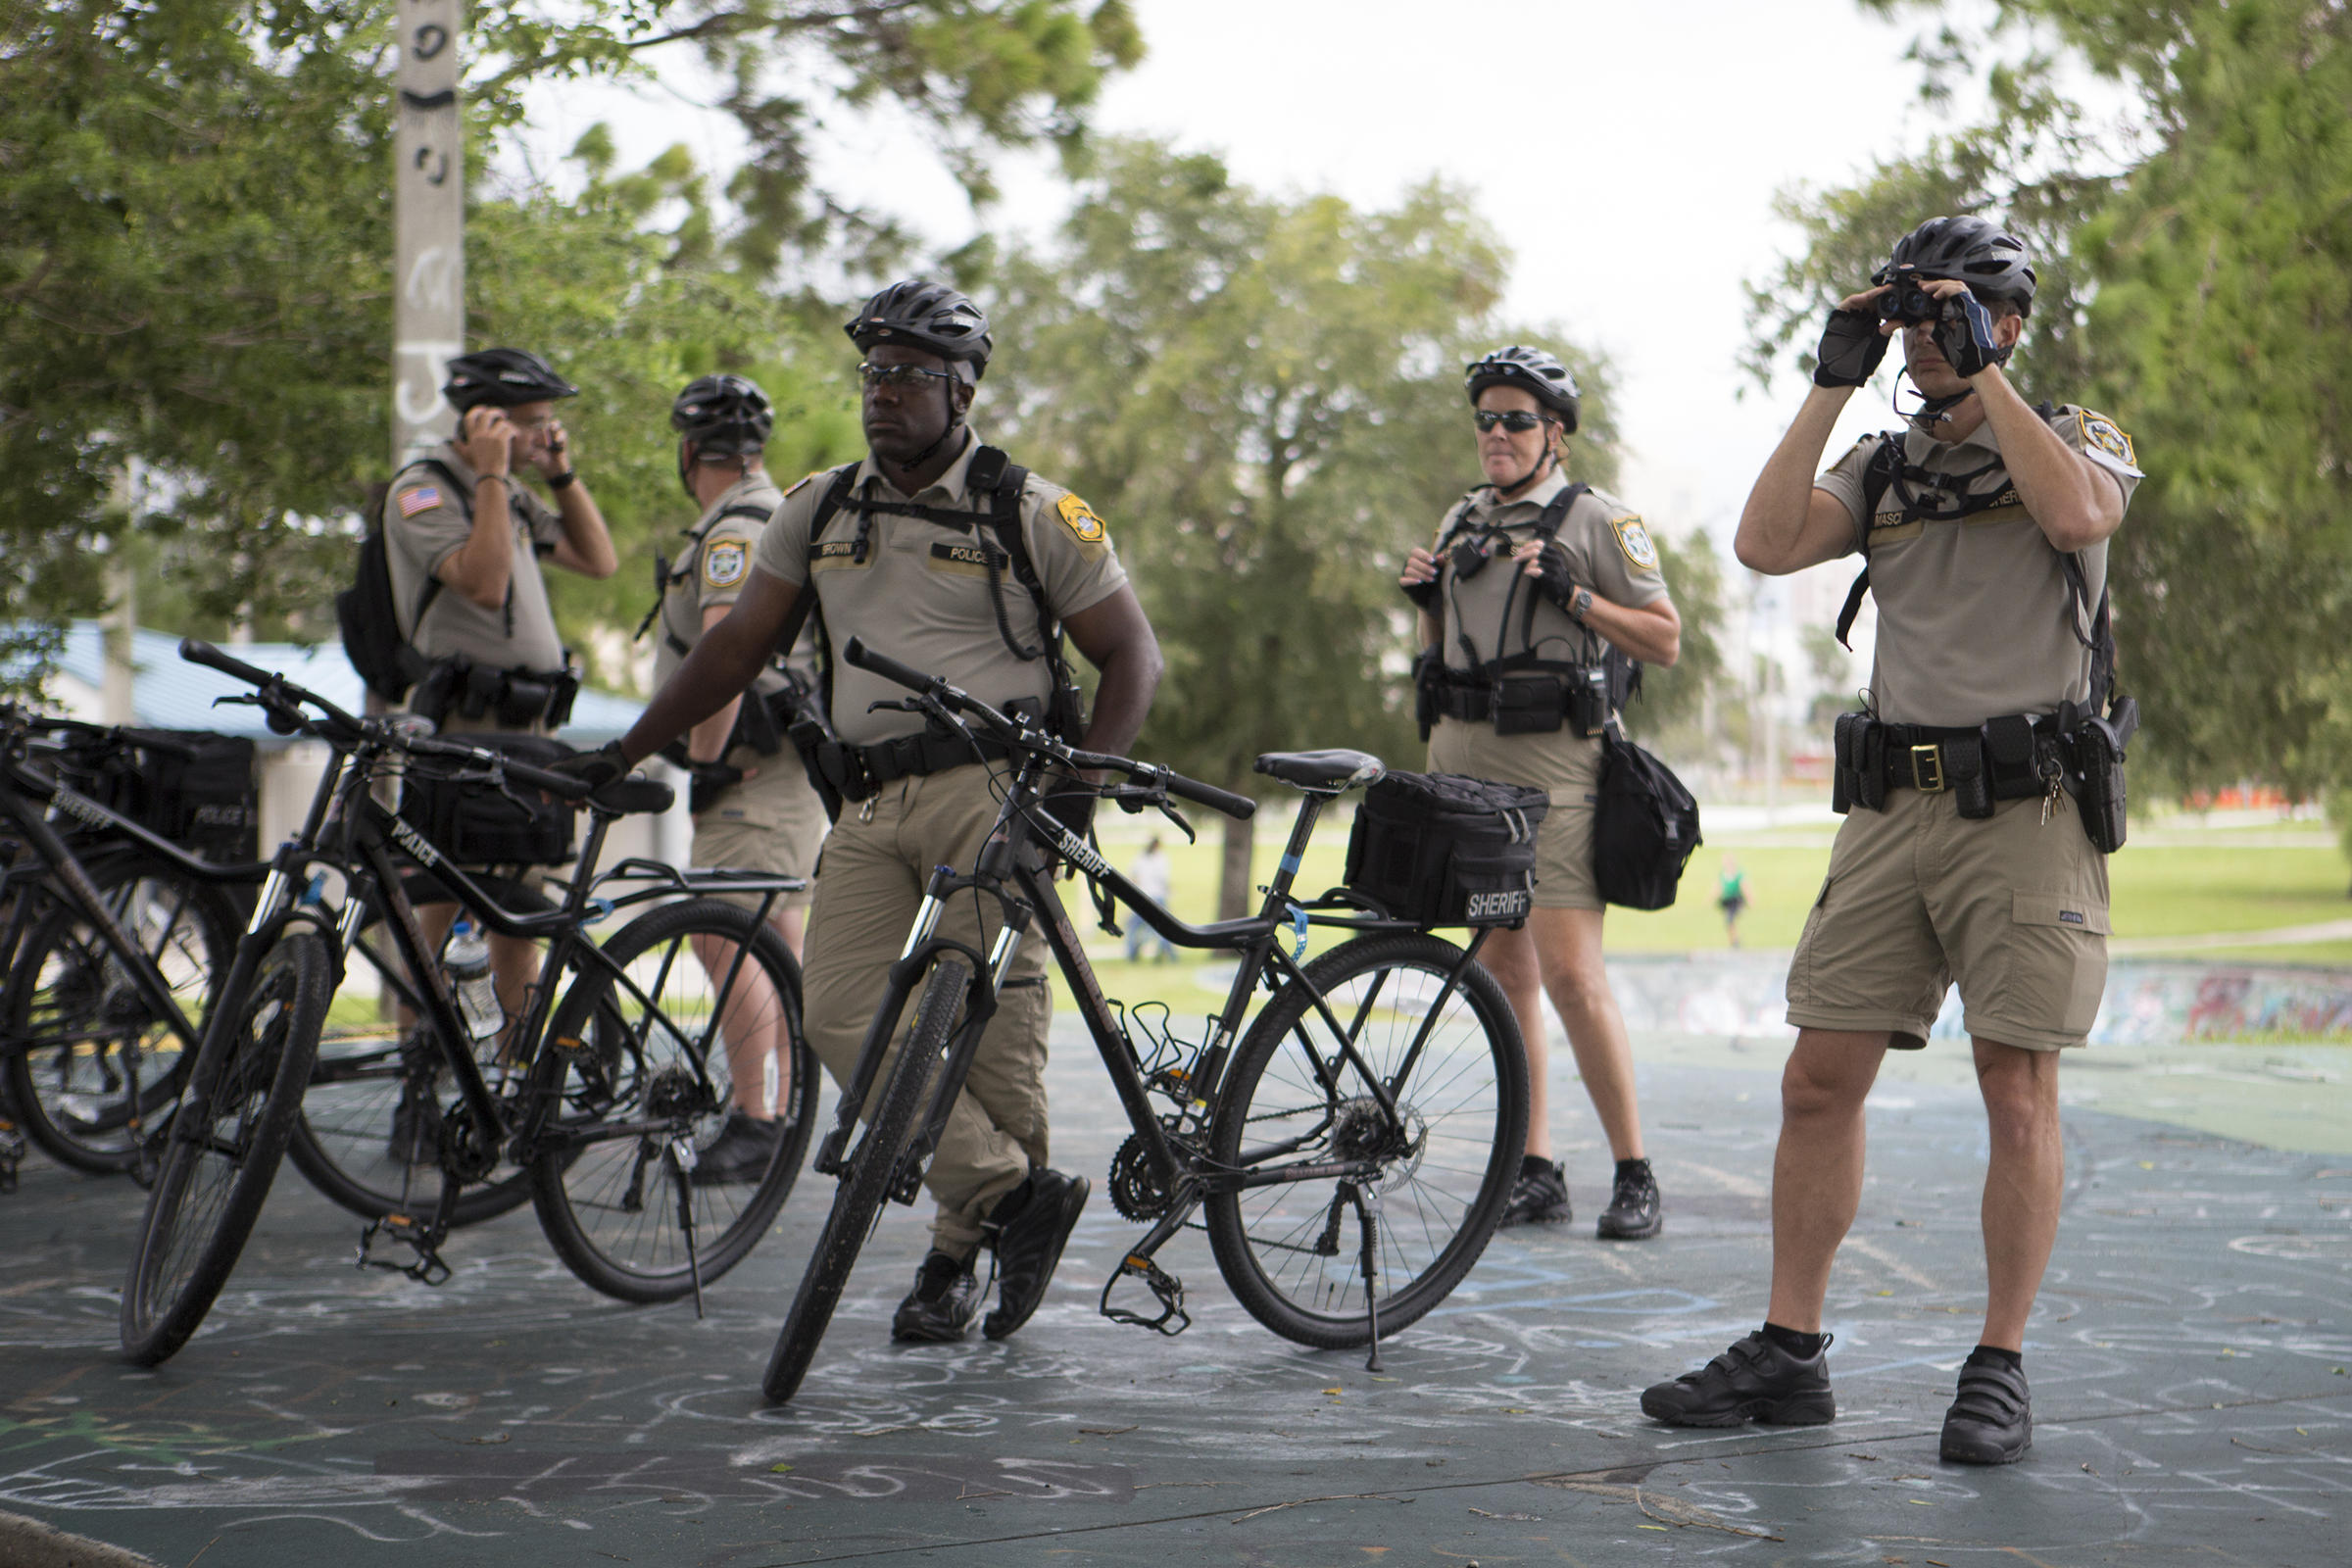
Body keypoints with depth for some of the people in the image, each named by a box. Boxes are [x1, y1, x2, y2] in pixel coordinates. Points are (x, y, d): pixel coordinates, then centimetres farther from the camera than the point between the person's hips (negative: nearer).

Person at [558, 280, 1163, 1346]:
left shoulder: (1033, 514, 4)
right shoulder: (820, 510, 16)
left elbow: (1133, 654, 5)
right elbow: (736, 646, 19)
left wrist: (1086, 773, -11)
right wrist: (623, 753, 13)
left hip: (993, 787, -4)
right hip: (869, 805, 4)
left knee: (989, 1017, -11)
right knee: (843, 1014, -13)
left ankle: (959, 1254, 4)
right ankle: (1010, 1190, -8)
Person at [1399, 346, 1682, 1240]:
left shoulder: (1597, 520, -1)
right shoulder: (1462, 522, 17)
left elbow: (1664, 640, -4)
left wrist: (1572, 596, -15)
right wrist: (1425, 601, 5)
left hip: (1553, 763, -6)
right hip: (1463, 758, 6)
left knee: (1571, 974, -14)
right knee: (1503, 973, 7)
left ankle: (1635, 1174, -5)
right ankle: (1536, 1173, 12)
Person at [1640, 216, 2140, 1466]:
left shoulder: (2080, 438, 6)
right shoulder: (1880, 471, 16)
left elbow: (2079, 515, -19)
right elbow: (1764, 543, -1)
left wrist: (1982, 373, -13)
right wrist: (1834, 384, -1)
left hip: (2027, 808, -4)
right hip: (1891, 809, 4)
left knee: (2017, 1091, -5)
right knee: (1819, 1080, 2)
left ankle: (1999, 1369, 5)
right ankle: (1788, 1352, 11)